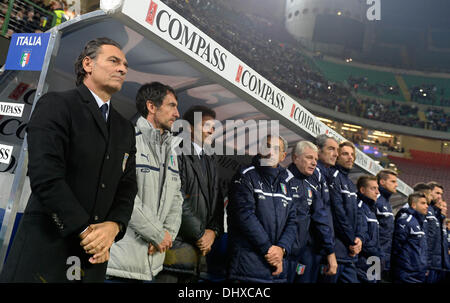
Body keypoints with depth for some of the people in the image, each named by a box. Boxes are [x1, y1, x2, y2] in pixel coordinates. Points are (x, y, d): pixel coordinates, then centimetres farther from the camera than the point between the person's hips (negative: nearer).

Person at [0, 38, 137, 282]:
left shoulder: (125, 129, 13)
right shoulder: (56, 105, -5)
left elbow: (127, 186, 7)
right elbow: (45, 176, -16)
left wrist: (113, 226, -11)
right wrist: (85, 230, -17)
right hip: (45, 248, -5)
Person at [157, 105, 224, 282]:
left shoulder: (211, 162, 20)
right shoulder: (178, 154, -5)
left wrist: (214, 231, 1)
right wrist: (200, 234, -8)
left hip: (200, 248, 7)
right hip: (175, 246, -7)